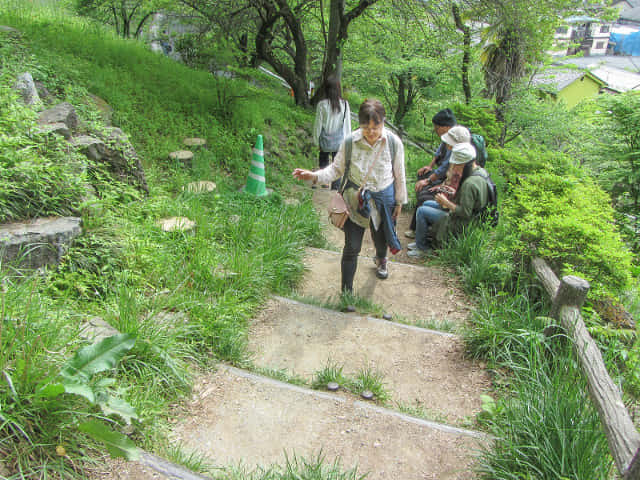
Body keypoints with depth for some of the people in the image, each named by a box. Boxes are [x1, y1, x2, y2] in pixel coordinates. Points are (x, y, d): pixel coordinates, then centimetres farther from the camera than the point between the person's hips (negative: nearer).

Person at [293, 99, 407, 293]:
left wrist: (399, 201, 5)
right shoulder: (350, 142, -16)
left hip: (383, 198, 1)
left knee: (381, 238, 24)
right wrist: (315, 176, -21)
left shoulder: (394, 143, -14)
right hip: (355, 198, -1)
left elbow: (399, 176, -2)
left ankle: (381, 260, 62)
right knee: (351, 247, 1)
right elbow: (337, 168, -4)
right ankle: (347, 292, 16)